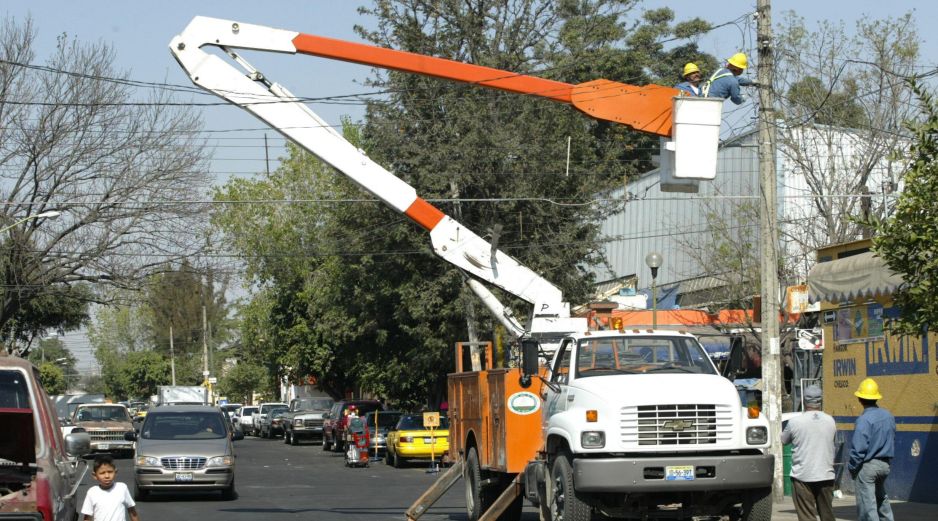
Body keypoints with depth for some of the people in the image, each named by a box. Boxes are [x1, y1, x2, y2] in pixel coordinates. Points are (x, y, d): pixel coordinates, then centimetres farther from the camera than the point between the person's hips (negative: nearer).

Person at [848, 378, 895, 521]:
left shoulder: (864, 419, -19)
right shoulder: (888, 416, 5)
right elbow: (892, 441, 15)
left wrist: (852, 467, -8)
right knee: (882, 499, 24)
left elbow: (859, 448, -20)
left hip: (867, 466, -8)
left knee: (867, 504, -4)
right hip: (884, 465, 8)